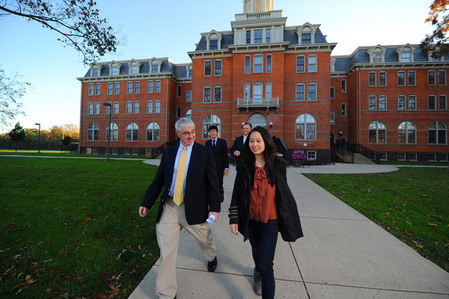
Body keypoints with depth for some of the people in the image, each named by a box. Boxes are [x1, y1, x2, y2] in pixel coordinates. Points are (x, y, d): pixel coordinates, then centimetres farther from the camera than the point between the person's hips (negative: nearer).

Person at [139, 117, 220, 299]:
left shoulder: (205, 153, -5)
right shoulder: (169, 152, 5)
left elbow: (213, 182, -5)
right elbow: (158, 179, 10)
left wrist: (214, 208, -12)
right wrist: (146, 203, 10)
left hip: (193, 208, -1)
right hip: (169, 207, 2)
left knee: (204, 239, 20)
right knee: (166, 249, 6)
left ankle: (212, 257, 58)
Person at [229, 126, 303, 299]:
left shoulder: (278, 165, -7)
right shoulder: (244, 166, -5)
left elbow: (284, 192, 3)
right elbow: (236, 194, -1)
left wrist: (287, 218, 10)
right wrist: (234, 219, -3)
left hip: (270, 220, -2)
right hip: (250, 219, 3)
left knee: (266, 266, -2)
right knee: (256, 251, 26)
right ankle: (258, 272, 59)